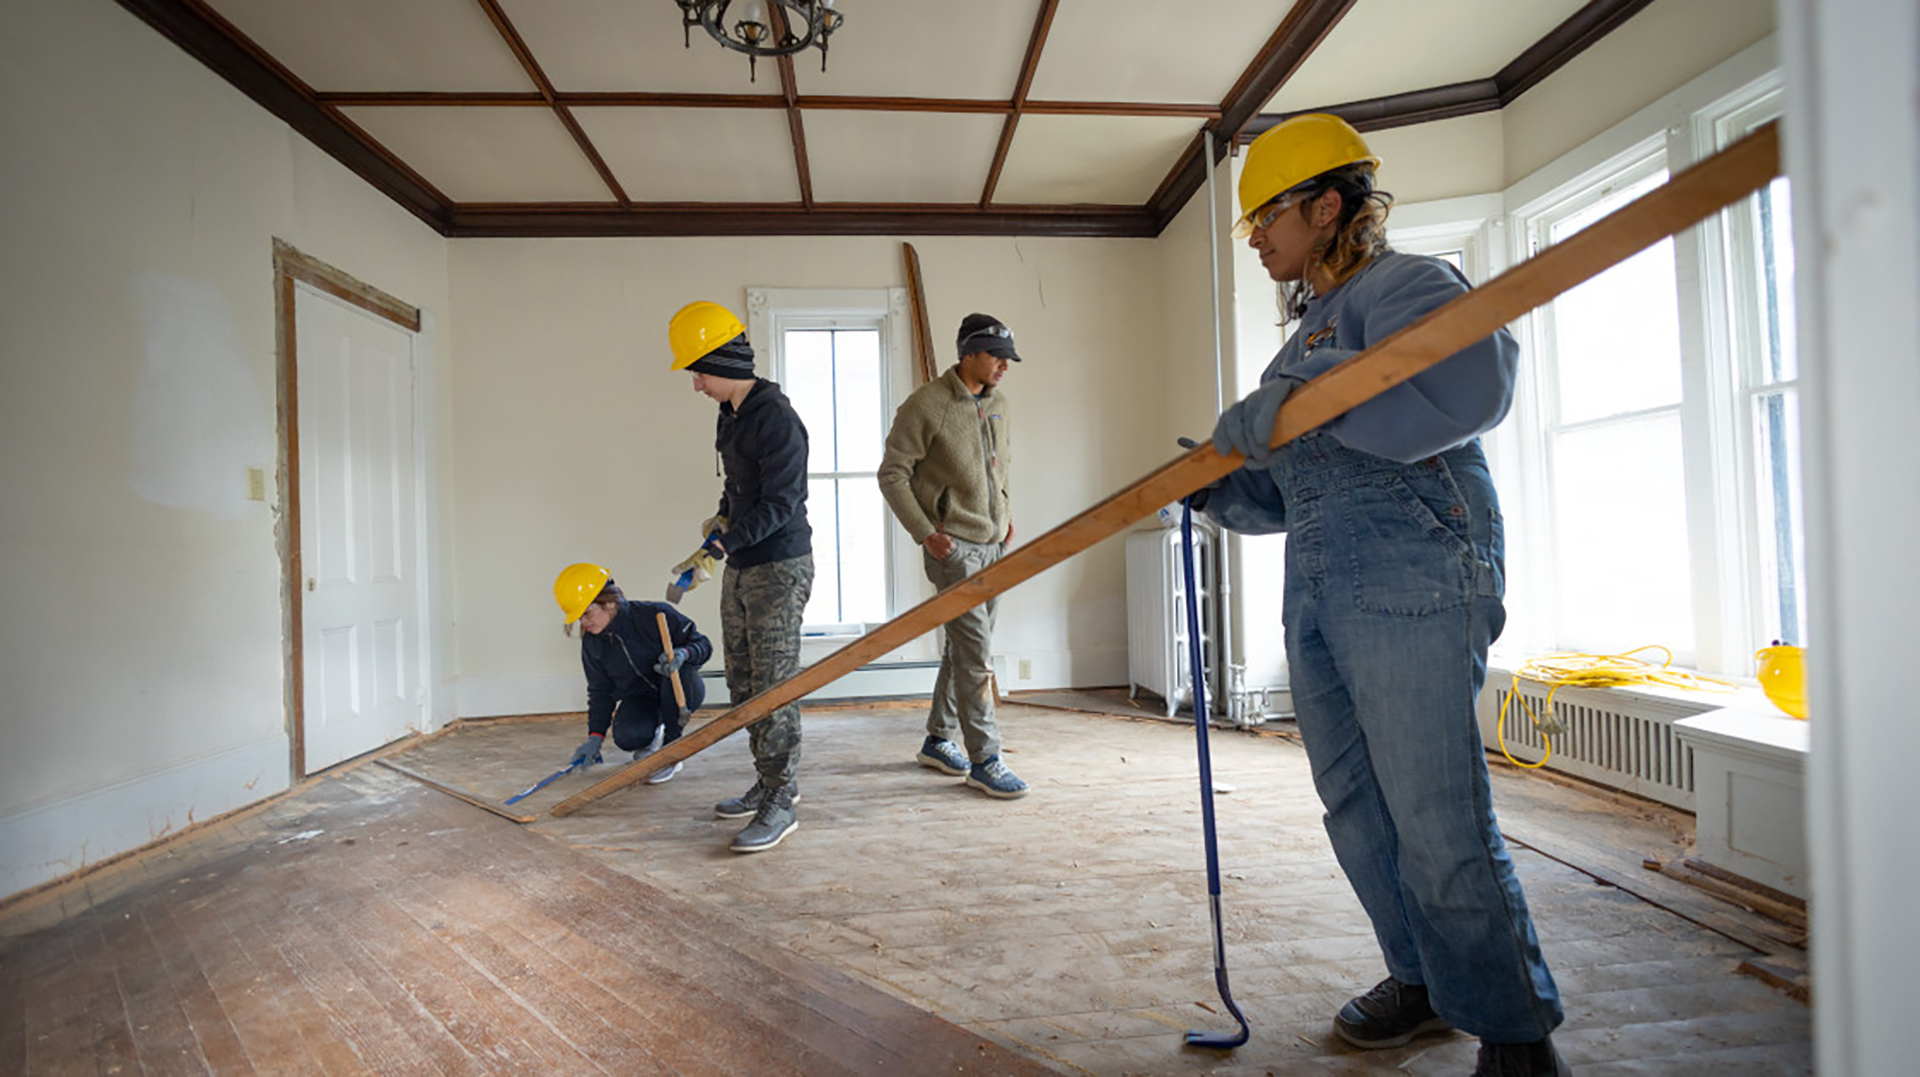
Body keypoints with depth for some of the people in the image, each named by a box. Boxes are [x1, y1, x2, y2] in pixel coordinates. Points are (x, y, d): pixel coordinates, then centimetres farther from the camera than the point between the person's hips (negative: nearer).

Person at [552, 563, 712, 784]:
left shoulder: (655, 615, -23)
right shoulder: (592, 643, -7)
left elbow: (703, 645, -16)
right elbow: (600, 691, 2)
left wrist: (683, 654, -39)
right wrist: (595, 736, -8)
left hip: (681, 692, -3)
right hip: (639, 698, 3)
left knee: (678, 670, -38)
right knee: (626, 737, -30)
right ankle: (652, 735, 12)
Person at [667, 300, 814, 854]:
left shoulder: (776, 418, -17)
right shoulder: (731, 413, 13)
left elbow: (781, 504, -21)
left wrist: (725, 541, -26)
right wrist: (722, 517, 8)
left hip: (779, 567, -10)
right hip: (740, 566, 10)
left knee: (773, 687, -7)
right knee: (742, 682, 13)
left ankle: (780, 804, 2)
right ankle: (769, 783, 26)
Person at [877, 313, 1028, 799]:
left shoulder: (998, 404, 12)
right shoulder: (926, 405, -10)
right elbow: (892, 474, -9)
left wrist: (1007, 514, 11)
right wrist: (924, 532, -14)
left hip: (993, 543, 7)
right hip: (952, 544, -7)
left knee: (965, 646, 13)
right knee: (975, 649, -10)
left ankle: (938, 739, 27)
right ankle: (984, 758, -1)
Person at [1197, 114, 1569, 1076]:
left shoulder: (1404, 284, -2)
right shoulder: (1308, 331, 23)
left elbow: (1469, 386, -25)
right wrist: (1213, 485, 7)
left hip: (1413, 584, -9)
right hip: (1318, 598, 9)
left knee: (1438, 823, -6)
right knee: (1355, 808, 14)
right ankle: (1424, 980, 32)